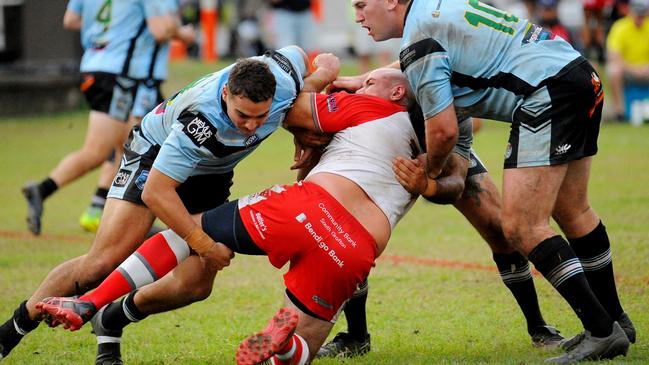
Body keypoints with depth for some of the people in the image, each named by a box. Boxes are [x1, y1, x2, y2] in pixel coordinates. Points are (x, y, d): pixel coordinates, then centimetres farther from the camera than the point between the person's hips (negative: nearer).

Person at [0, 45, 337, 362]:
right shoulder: (201, 122, -43)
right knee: (102, 263, -17)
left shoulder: (284, 72, -28)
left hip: (212, 174, 6)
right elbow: (155, 192, -37)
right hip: (156, 152, -6)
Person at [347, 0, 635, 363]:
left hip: (548, 96, -11)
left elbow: (444, 130, -13)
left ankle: (602, 332, -7)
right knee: (573, 212, 21)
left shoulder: (418, 43, -12)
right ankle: (615, 320, 33)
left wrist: (431, 172, 6)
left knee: (521, 227, -10)